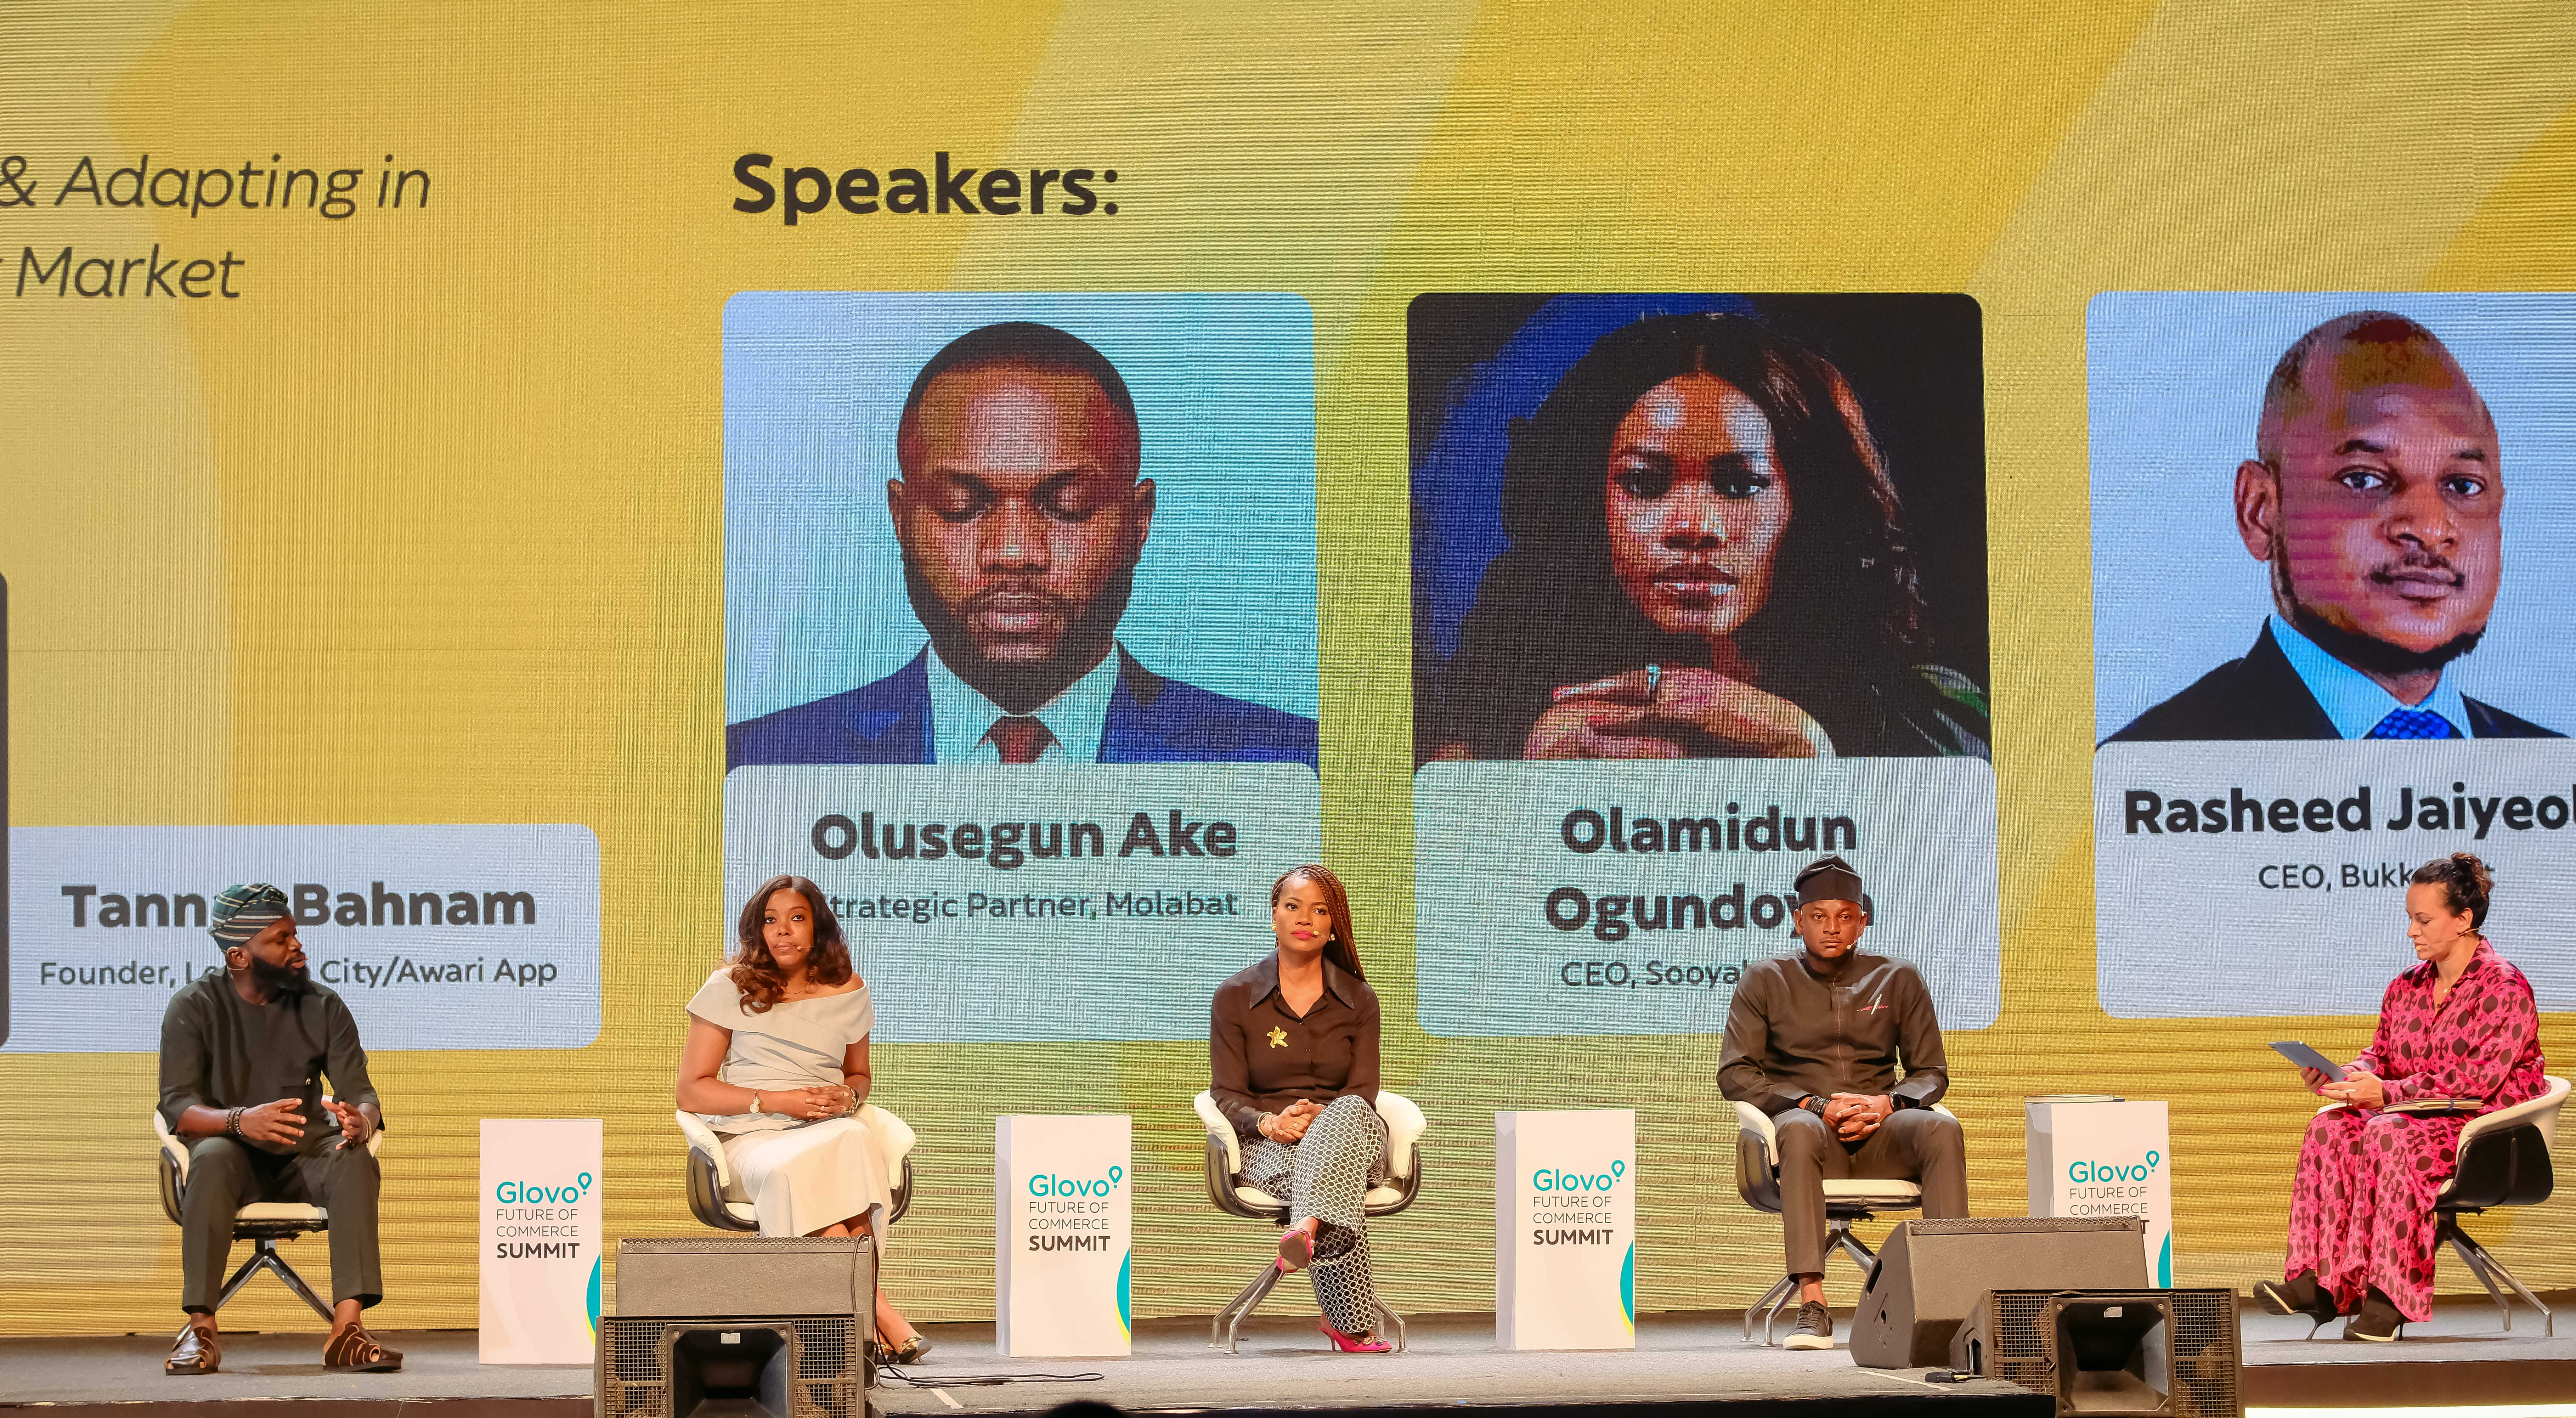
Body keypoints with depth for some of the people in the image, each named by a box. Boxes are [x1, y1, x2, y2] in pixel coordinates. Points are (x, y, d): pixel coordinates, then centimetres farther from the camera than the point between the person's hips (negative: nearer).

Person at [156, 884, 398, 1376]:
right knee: (213, 1157, -37)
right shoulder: (195, 1006, -3)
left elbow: (359, 1092, -1)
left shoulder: (323, 1007, 5)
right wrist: (240, 1121, -35)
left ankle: (347, 1327, -39)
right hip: (234, 1154, -2)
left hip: (302, 1159, 2)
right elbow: (177, 1105, -13)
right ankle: (201, 1327, -36)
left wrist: (361, 1120, -28)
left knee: (353, 1157, -31)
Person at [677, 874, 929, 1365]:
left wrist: (848, 1095, 3)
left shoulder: (848, 993, 15)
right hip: (753, 1138, -2)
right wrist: (774, 1101, -9)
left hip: (830, 1129, 2)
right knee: (797, 1169, -39)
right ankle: (882, 1314, -41)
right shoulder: (730, 989, 6)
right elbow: (692, 1091, 3)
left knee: (852, 1142, -38)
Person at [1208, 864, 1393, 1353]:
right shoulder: (1235, 996, 8)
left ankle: (1306, 1228, -60)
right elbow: (1227, 1094, 3)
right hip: (1266, 1148, -1)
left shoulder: (1358, 1000, 12)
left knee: (1349, 1111, -38)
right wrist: (1269, 1123, -20)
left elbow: (1363, 1092, 3)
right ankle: (1355, 1326, -46)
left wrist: (1318, 1119, -20)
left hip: (1349, 1136, 1)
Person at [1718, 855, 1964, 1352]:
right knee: (1799, 1130, -40)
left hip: (1880, 1129, 2)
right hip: (1806, 1116, -2)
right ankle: (1812, 1306, -49)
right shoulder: (1766, 981, 10)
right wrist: (1815, 1105, -12)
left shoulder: (1898, 980, 15)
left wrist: (1886, 1104, -10)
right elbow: (1734, 1073, 2)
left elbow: (1931, 1073, 14)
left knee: (1942, 1129, -31)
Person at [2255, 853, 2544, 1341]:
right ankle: (2317, 1282, -32)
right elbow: (2381, 1057, 16)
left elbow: (2480, 1079, -19)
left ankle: (2387, 1298, -37)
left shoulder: (2505, 989, -9)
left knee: (2389, 1136, -35)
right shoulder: (2405, 988, 15)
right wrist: (2342, 1079, -9)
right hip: (2420, 1118, 7)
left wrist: (2389, 1092, -28)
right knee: (2330, 1129, -21)